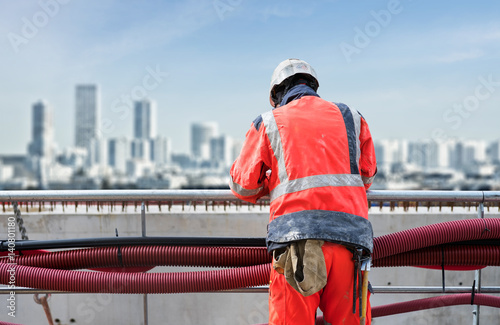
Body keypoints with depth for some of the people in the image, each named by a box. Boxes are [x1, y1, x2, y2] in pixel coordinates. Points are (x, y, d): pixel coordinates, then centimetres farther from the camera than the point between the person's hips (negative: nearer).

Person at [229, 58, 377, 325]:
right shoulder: (352, 118, 22)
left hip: (295, 234, -2)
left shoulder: (267, 123, 14)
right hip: (350, 234, 3)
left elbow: (242, 184, 16)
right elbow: (367, 176, 30)